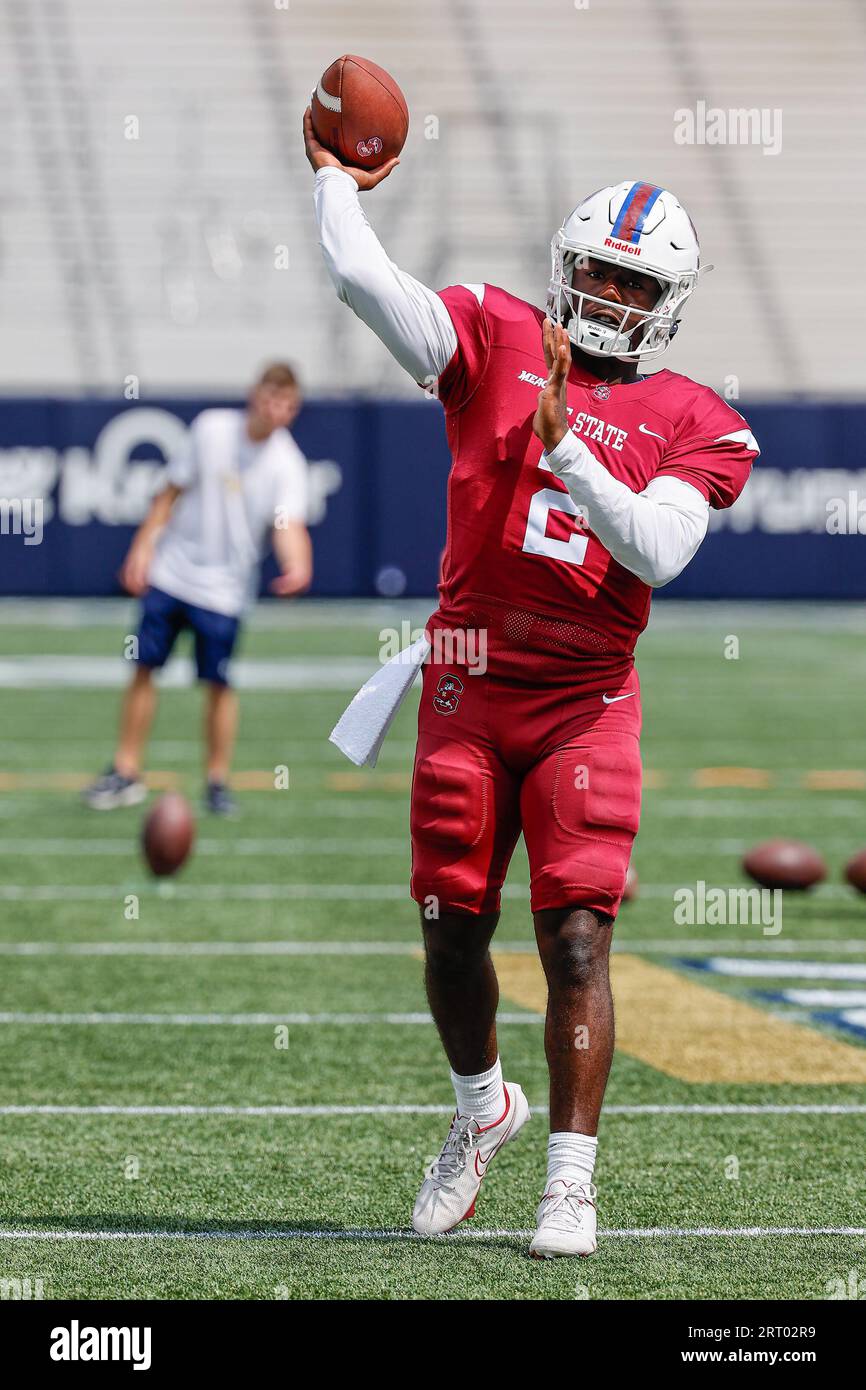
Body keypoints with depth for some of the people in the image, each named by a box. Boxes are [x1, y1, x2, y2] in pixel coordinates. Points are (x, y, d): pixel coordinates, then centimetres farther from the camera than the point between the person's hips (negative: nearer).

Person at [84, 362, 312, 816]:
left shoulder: (286, 464, -11)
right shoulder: (211, 428, -4)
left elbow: (289, 526, -24)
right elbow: (172, 492, 5)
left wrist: (297, 567, -44)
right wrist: (144, 545, 1)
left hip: (223, 589, -2)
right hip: (170, 573, 2)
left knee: (218, 684, -4)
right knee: (143, 669, 4)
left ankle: (218, 780, 11)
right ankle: (126, 771, 15)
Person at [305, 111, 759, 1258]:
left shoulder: (692, 424, 3)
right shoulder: (495, 344, 4)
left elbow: (658, 551, -13)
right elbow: (364, 281, -7)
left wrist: (562, 443, -18)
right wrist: (339, 178, 3)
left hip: (586, 700, -1)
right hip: (468, 688, 1)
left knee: (577, 936, -9)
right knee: (453, 927, 7)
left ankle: (571, 1180, -5)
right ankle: (482, 1104, 35)